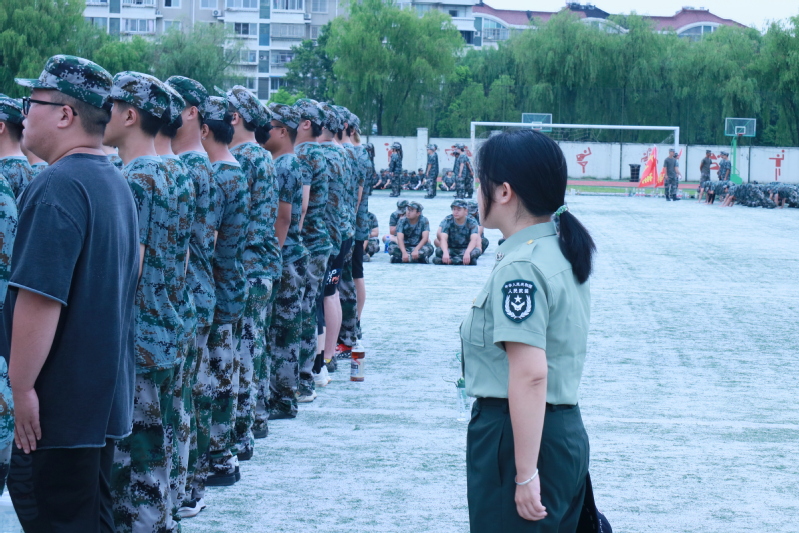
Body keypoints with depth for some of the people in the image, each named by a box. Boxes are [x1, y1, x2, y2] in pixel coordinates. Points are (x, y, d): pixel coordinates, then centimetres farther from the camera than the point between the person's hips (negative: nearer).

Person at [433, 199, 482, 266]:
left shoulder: (471, 222, -8)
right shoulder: (447, 221, -8)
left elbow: (474, 240, -22)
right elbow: (443, 239, -21)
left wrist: (467, 252, -43)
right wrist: (445, 252, -42)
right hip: (450, 249, 0)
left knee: (476, 251, -34)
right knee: (439, 250, -32)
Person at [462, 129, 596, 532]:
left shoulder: (519, 268, -19)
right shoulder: (561, 252, 11)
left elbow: (530, 374, -25)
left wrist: (526, 474, -24)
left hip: (517, 437, -9)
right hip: (566, 431, 9)